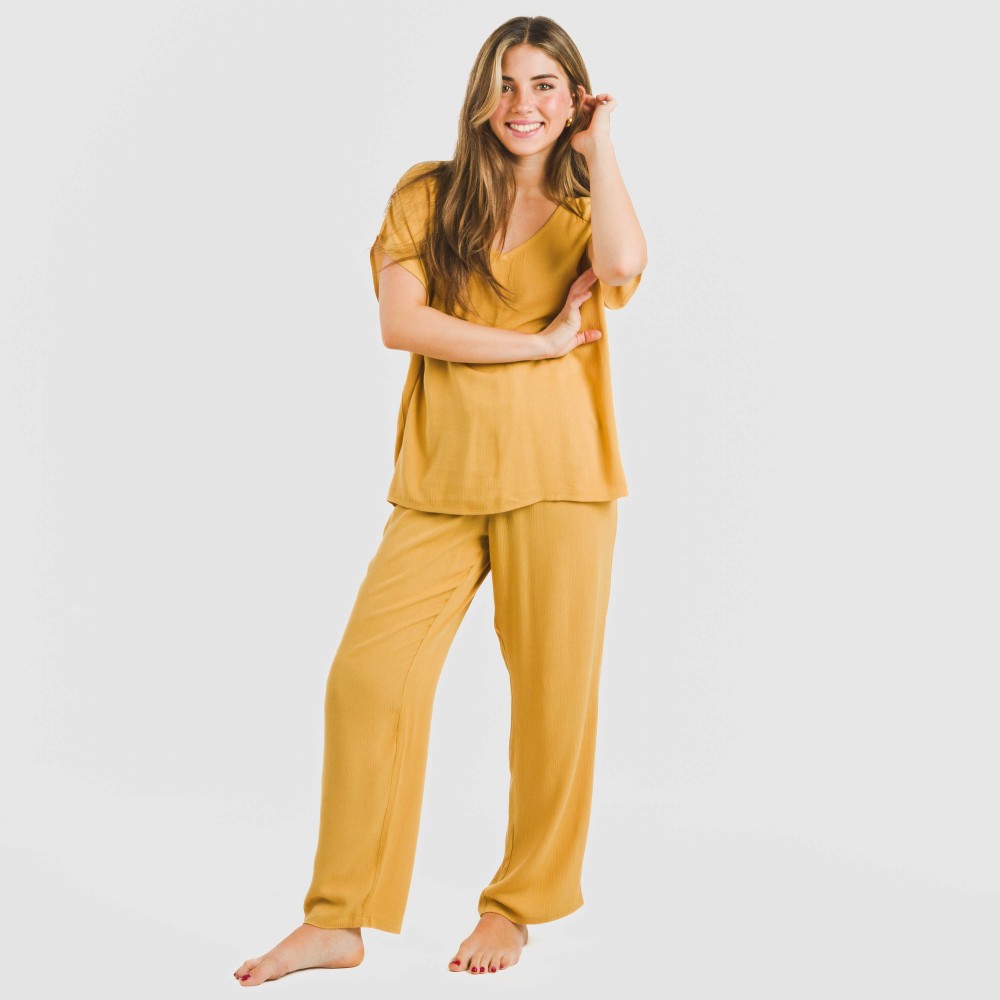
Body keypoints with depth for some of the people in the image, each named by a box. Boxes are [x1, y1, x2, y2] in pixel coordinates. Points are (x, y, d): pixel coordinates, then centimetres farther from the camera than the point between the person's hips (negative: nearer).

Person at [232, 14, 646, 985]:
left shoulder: (585, 210, 10)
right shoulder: (427, 194, 9)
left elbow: (623, 265, -17)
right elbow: (399, 321, -7)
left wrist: (599, 144, -3)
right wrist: (538, 342, -9)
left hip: (556, 477, 0)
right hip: (443, 478, 0)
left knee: (551, 692, 4)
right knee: (367, 676, -7)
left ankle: (516, 906, 23)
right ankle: (337, 921, 6)